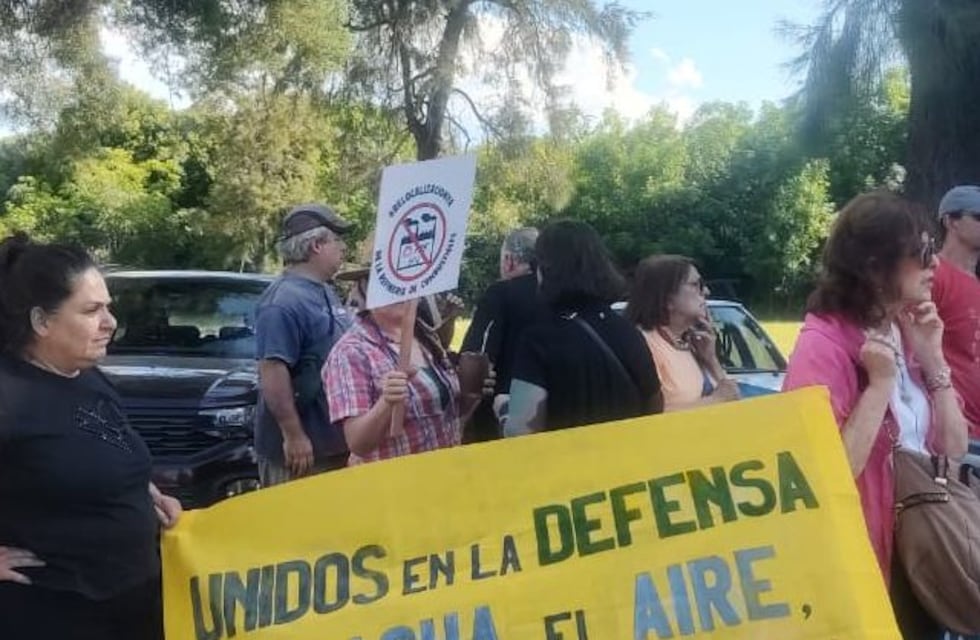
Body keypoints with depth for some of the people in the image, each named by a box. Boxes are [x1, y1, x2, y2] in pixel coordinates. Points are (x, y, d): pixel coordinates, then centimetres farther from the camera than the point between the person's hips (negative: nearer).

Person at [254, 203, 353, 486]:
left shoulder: (325, 292, 13)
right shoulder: (284, 301, -18)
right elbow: (272, 369, -25)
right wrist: (294, 435, -26)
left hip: (333, 442, 10)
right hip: (304, 446, -10)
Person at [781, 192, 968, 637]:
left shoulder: (906, 335, 5)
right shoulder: (823, 346, -20)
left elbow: (953, 449, 5)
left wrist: (932, 358, -5)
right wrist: (881, 382, -24)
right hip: (863, 561, -8)